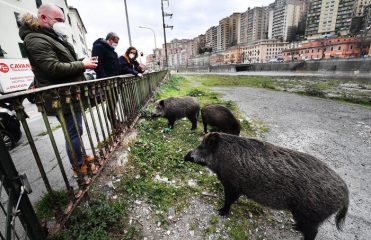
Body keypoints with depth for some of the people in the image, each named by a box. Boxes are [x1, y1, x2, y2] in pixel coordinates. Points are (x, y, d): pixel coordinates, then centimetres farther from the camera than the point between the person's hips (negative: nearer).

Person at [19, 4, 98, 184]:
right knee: (74, 132, -2)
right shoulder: (36, 40, -12)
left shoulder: (54, 38, 22)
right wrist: (82, 64, -15)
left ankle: (80, 156, 34)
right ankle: (78, 166, 14)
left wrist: (82, 63, 15)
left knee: (75, 130, 18)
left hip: (71, 94, 10)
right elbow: (54, 68, -23)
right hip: (62, 98, -10)